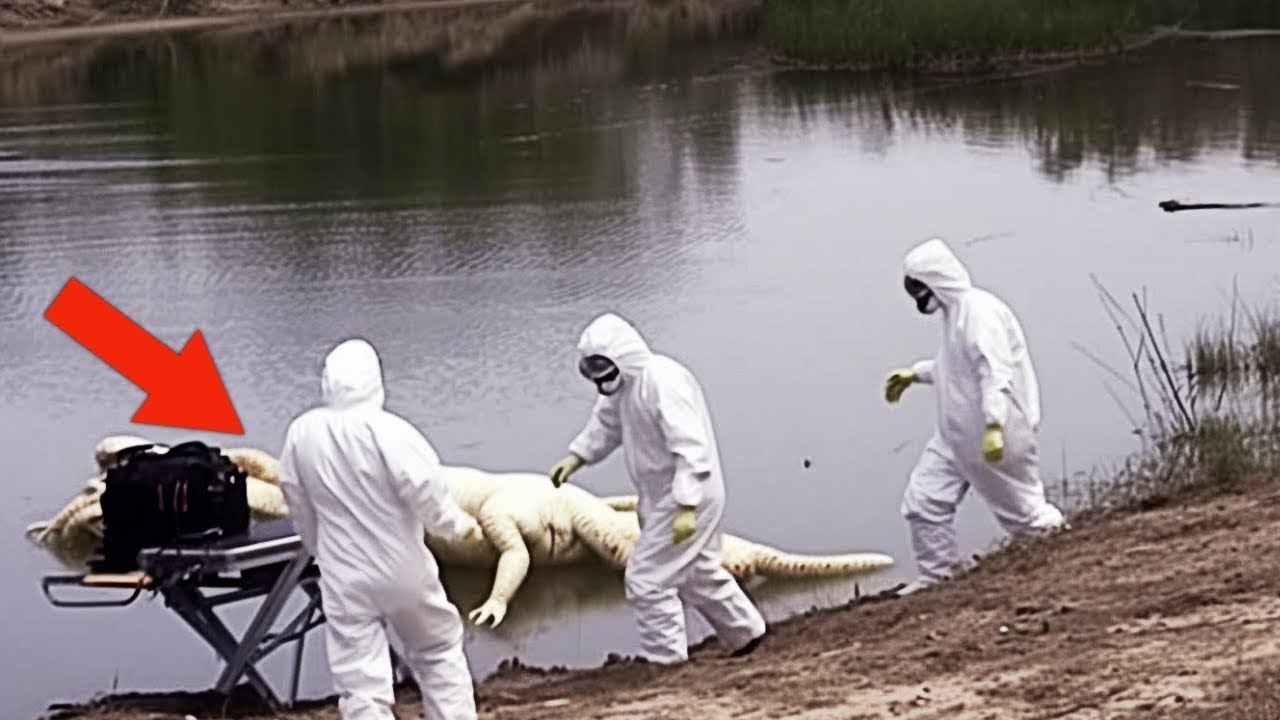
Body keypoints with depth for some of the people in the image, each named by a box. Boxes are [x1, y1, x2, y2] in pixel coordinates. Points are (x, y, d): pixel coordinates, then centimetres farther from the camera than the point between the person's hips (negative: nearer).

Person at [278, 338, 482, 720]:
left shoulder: (301, 432, -3)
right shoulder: (386, 430, -19)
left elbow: (296, 498, 9)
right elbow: (425, 489, -20)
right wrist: (459, 523, 0)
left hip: (343, 578, 2)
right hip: (402, 571, -2)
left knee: (359, 682, 3)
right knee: (439, 653, 19)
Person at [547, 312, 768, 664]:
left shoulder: (664, 382, -27)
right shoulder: (623, 384, 4)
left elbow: (692, 449, -30)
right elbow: (606, 424, 19)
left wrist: (686, 508, -31)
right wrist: (575, 458, 3)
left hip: (689, 496, -10)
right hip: (662, 496, 10)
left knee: (646, 578, -8)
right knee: (699, 572, 24)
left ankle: (664, 656, 2)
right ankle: (745, 632, 41)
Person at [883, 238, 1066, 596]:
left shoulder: (979, 311, -22)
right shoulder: (955, 311, 11)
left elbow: (996, 373, -30)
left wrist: (994, 426, -37)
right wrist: (915, 373, 25)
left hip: (996, 434, -10)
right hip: (956, 434, 10)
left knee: (1020, 507, 4)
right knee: (923, 498, 3)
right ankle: (936, 573, 13)